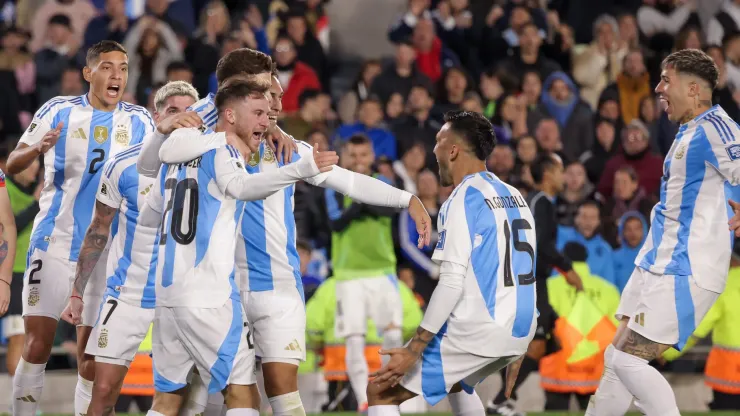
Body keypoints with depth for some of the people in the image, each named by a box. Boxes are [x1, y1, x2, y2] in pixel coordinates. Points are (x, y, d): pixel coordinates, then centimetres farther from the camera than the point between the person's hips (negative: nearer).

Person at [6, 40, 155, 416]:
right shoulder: (59, 111, -1)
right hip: (55, 241, -2)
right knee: (36, 344, -8)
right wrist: (38, 148, -23)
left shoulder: (139, 121, 5)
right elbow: (12, 165, -2)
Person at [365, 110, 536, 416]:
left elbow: (452, 283, -19)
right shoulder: (514, 196, 14)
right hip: (520, 333, 9)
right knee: (456, 382, 37)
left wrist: (413, 351, -20)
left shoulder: (464, 199, -11)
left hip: (476, 332, -9)